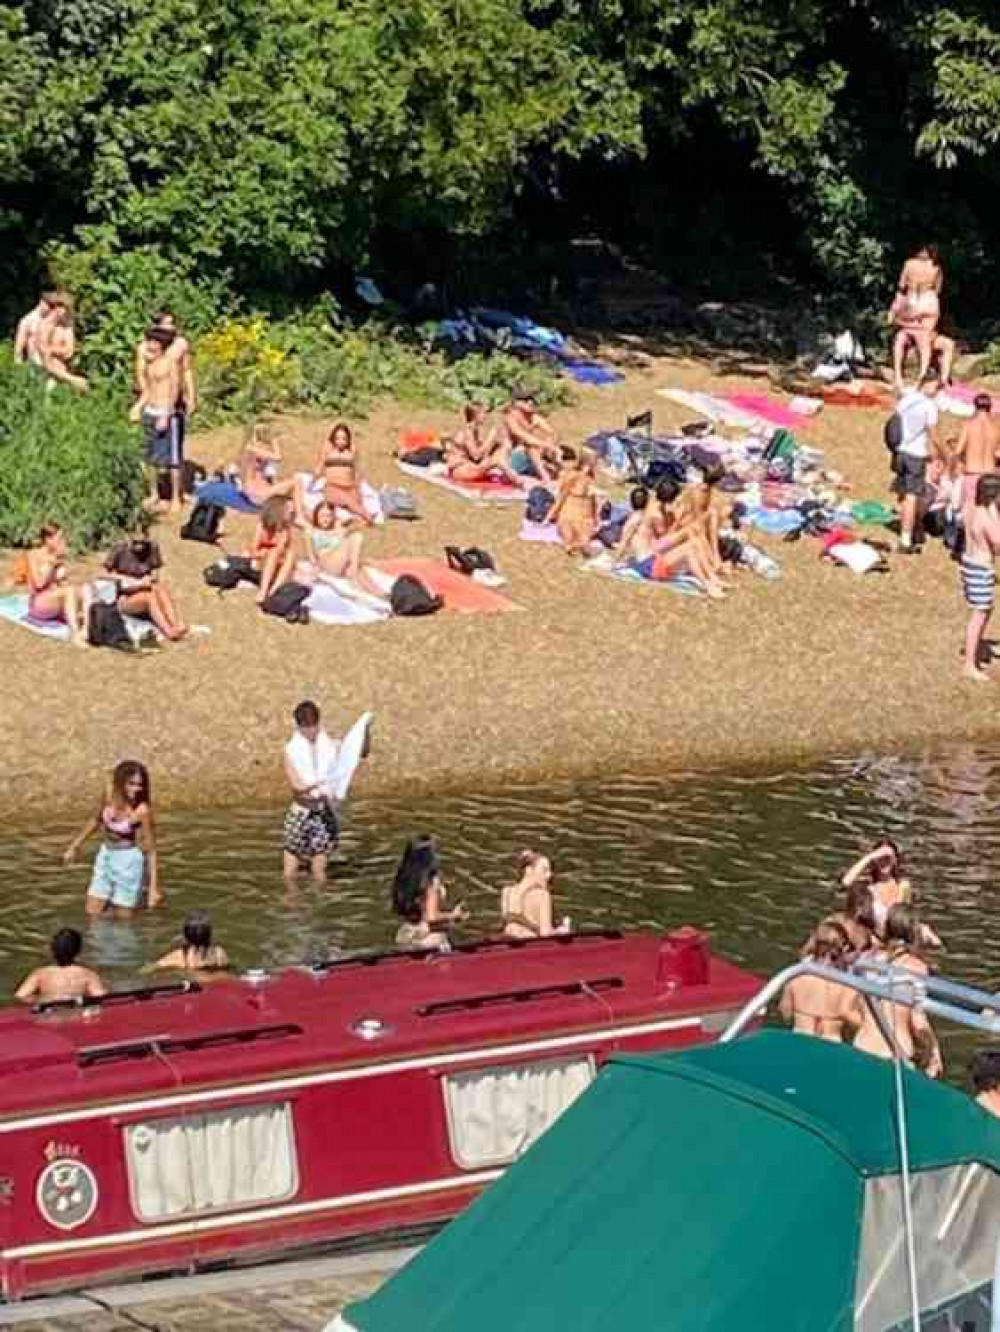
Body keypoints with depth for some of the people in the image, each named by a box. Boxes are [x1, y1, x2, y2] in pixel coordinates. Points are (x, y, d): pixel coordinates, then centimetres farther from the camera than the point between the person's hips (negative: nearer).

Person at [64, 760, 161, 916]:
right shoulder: (110, 796, -8)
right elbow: (97, 820, 13)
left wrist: (154, 888, -21)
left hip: (129, 861, -6)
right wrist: (74, 846, 20)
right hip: (106, 855, 6)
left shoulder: (142, 810, -23)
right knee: (93, 912, 9)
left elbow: (151, 850, -19)